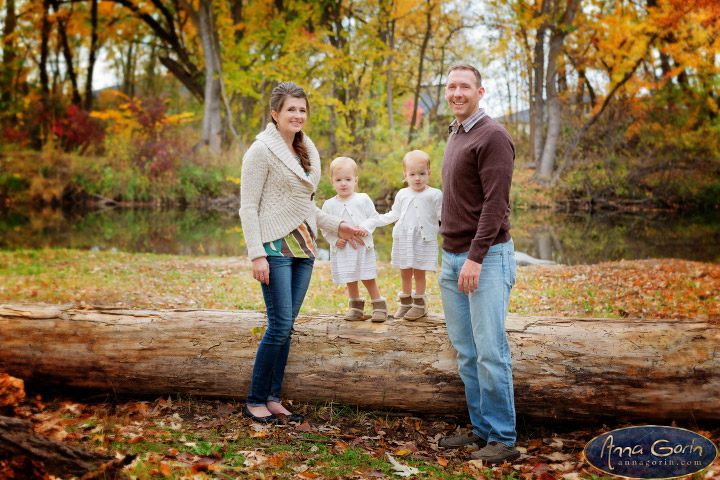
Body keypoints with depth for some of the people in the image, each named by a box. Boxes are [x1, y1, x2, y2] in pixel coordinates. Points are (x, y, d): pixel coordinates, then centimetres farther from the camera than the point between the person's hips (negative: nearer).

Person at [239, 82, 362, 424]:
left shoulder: (307, 151, 16)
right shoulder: (262, 150, -6)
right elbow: (248, 207, -10)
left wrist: (337, 226, 17)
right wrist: (257, 255, -16)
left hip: (303, 247, 7)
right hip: (276, 247, -7)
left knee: (286, 325, 7)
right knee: (280, 325, -9)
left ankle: (272, 399, 16)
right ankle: (255, 401, 4)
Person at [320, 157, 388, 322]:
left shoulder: (363, 199, 0)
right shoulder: (329, 205, 2)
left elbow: (373, 217, 4)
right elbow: (324, 227, 5)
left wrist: (366, 227, -14)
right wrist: (335, 240, -9)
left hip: (363, 247, -2)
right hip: (342, 250, 2)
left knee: (368, 279, 1)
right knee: (350, 281, 12)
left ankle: (379, 306, 15)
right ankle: (356, 307, 27)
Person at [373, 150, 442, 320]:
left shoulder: (434, 195, -2)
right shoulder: (402, 194, 11)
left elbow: (443, 216, -3)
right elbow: (394, 214, 22)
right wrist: (376, 220, 19)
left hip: (424, 240, -4)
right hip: (403, 239, 4)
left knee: (419, 273, 0)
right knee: (405, 273, 9)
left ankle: (420, 304, 15)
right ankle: (405, 303, 24)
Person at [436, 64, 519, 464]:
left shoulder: (492, 137, -9)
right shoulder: (454, 136, 18)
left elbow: (495, 203, -17)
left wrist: (475, 257, -22)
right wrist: (451, 257, 19)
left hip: (486, 258, -8)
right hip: (452, 259, 9)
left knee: (490, 352, -6)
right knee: (466, 352, 11)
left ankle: (502, 439, 3)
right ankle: (482, 428, 21)